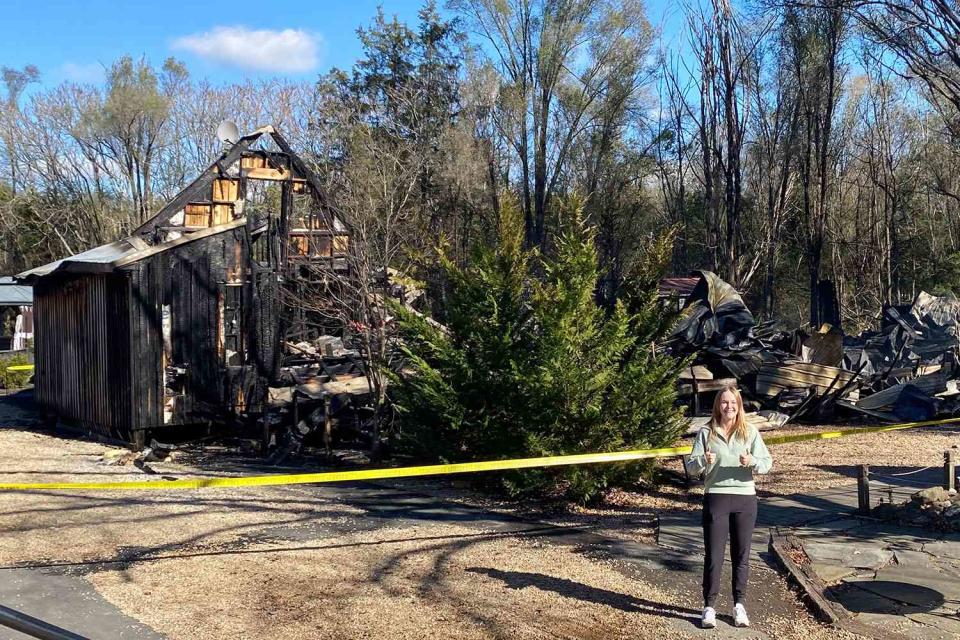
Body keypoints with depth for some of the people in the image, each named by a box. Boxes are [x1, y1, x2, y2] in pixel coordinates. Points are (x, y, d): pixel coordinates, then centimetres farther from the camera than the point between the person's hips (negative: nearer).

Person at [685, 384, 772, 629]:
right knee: (713, 556, 0)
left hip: (745, 498, 1)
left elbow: (767, 462, -1)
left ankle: (739, 606, 21)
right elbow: (691, 467, 1)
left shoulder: (750, 432, 5)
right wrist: (703, 461, -21)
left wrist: (751, 461, -22)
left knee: (741, 555, 9)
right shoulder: (706, 433, 3)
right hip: (715, 497, -1)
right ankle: (709, 607, 9)